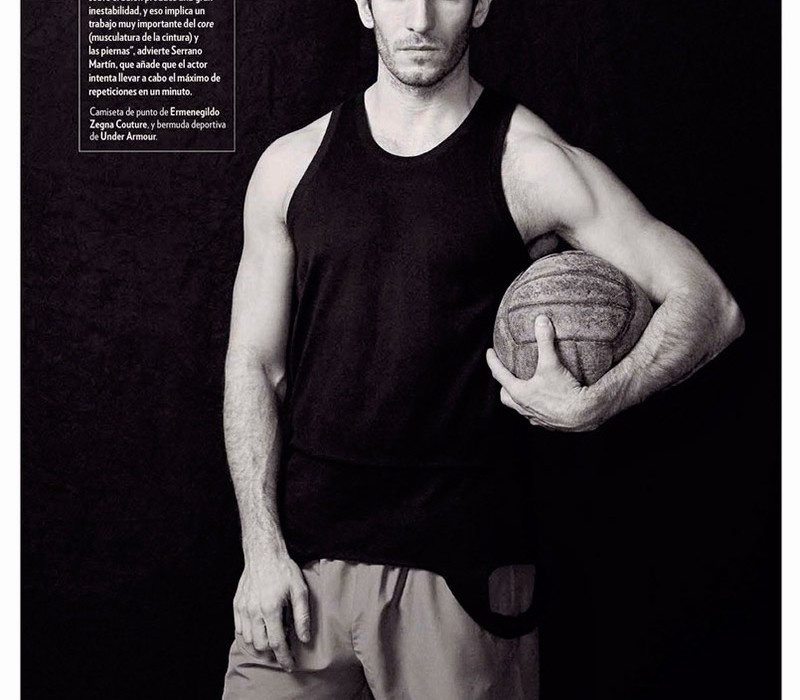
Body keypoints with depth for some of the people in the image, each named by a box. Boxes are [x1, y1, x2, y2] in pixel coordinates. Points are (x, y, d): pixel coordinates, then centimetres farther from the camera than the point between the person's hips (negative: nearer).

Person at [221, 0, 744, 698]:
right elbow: (253, 365, 6)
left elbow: (708, 304, -4)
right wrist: (263, 548, -2)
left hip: (461, 564, -2)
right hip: (304, 552, 3)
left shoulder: (530, 164, -3)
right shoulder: (293, 163, 6)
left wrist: (589, 405, -19)